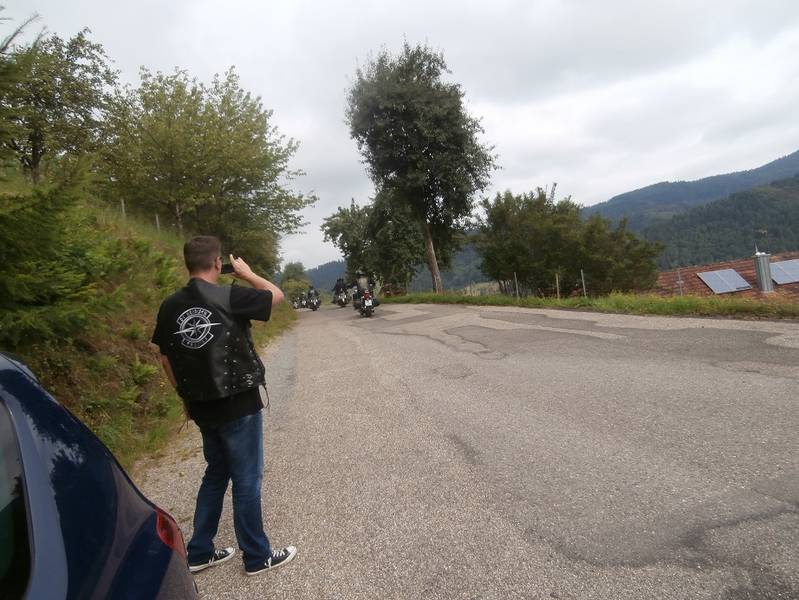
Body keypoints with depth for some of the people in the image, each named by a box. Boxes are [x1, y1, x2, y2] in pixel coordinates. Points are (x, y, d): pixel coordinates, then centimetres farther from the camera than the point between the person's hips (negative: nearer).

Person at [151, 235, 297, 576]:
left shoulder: (169, 307, 0)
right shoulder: (230, 298, -17)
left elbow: (165, 358, 8)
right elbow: (276, 294, -3)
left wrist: (186, 396, 18)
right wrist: (246, 273, 11)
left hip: (202, 408, 6)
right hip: (239, 406, -6)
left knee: (215, 475, 23)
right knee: (247, 481, 8)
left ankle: (199, 553, 32)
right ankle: (257, 557, 23)